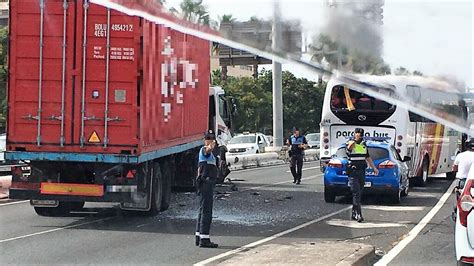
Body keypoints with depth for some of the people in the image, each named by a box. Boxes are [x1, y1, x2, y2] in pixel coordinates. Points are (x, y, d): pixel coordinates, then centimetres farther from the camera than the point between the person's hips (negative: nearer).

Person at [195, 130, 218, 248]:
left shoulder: (210, 153, 20)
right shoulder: (204, 150, -11)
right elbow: (207, 150, -38)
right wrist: (210, 147, -58)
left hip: (208, 184, 11)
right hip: (206, 184, -11)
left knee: (203, 210, 15)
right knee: (206, 211, -11)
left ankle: (199, 237, 22)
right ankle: (204, 239, -13)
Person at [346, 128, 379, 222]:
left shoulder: (364, 145, 16)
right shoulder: (350, 143, -4)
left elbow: (368, 157, 24)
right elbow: (350, 146, -30)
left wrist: (374, 167, 19)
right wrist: (356, 139, -41)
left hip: (362, 172, 7)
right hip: (353, 172, -7)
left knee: (359, 193, 10)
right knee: (356, 193, -13)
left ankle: (354, 213, 18)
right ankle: (358, 214, -17)